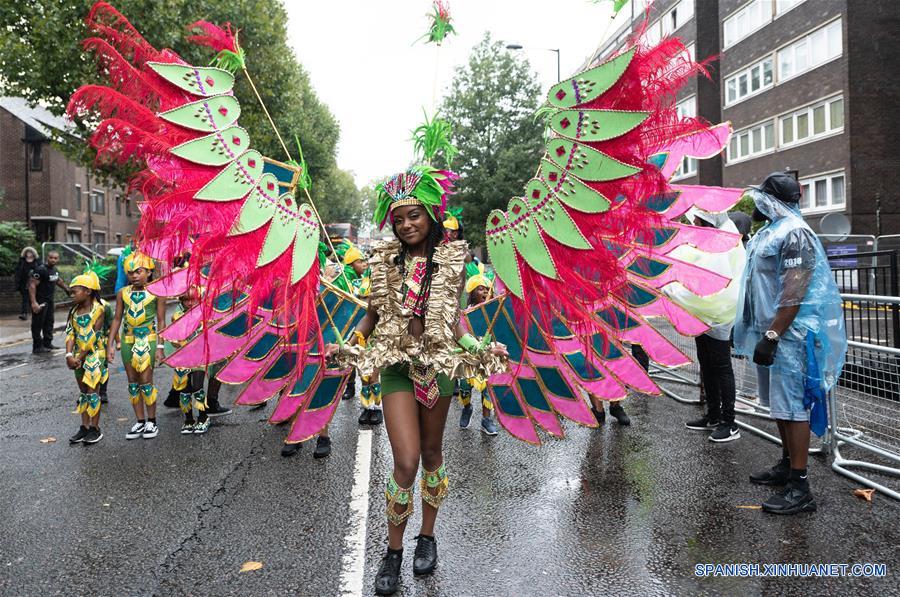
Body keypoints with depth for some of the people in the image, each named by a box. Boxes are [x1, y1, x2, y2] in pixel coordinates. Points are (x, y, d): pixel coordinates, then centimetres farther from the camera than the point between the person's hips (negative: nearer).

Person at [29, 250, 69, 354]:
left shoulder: (55, 270, 8)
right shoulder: (41, 269, -20)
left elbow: (58, 280, 29)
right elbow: (32, 285, -25)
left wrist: (66, 288, 37)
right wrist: (34, 302, -31)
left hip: (49, 300, 9)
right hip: (40, 301, -9)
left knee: (49, 322, 15)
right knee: (38, 324, -5)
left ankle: (47, 343, 25)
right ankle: (37, 347, -1)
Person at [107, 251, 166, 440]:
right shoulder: (123, 293, 6)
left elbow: (161, 321, -3)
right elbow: (117, 320, 10)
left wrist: (160, 347, -7)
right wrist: (110, 345, 7)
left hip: (148, 340, -4)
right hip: (128, 341, 4)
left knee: (146, 381, -3)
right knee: (132, 382, 8)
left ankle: (151, 421, 9)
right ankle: (140, 421, 18)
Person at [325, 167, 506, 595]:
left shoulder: (451, 259, -1)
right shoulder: (385, 259, 0)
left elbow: (454, 320, 2)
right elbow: (373, 314, 8)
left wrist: (480, 349, -10)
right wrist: (347, 347, -3)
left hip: (438, 362, 1)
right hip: (396, 364, 0)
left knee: (432, 454, 15)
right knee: (406, 462, -7)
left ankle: (427, 535, 35)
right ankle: (393, 550, 14)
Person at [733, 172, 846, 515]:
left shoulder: (794, 234, -15)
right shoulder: (772, 232, 16)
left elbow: (795, 292, -22)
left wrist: (771, 336, -25)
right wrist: (761, 332, 22)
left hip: (790, 335, -10)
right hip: (772, 332, 10)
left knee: (792, 407, -7)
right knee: (779, 404, 17)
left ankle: (800, 488, -2)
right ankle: (787, 466, 30)